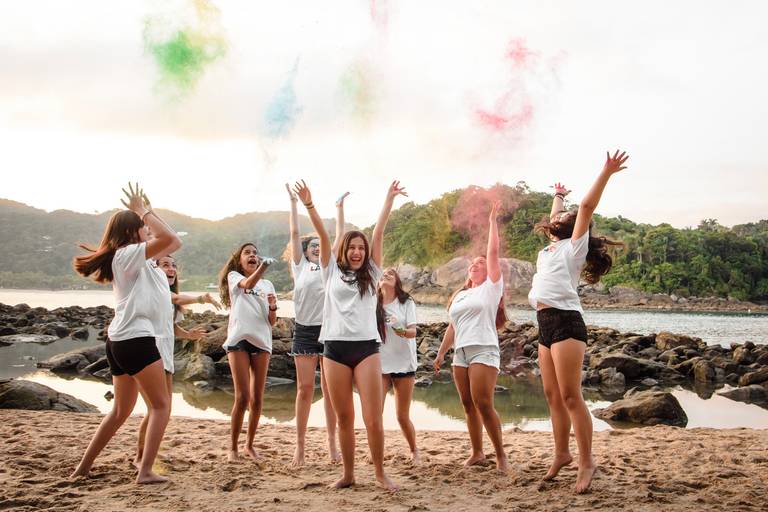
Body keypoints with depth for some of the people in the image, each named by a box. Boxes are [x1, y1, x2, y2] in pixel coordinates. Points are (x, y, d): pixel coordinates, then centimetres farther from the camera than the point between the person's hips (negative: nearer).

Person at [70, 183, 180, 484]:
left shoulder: (135, 259, 20)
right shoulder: (127, 254, -8)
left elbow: (174, 243, 25)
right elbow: (169, 238, -22)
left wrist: (146, 211, 21)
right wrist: (142, 211, -10)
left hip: (122, 340, 10)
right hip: (136, 339, -10)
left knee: (121, 411, 18)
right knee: (161, 405, -7)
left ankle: (83, 467, 23)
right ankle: (145, 471, -14)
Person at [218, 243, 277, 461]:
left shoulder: (267, 285, 17)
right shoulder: (233, 277, 8)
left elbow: (272, 321, 12)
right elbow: (248, 284, -17)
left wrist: (273, 307, -9)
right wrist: (263, 267, -35)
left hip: (262, 341, 3)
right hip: (239, 339, -3)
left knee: (257, 399, 4)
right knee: (242, 397, -9)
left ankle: (249, 445, 18)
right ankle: (233, 446, 4)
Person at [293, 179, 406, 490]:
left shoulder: (370, 274, 13)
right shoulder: (332, 272, 12)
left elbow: (378, 233, 9)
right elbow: (323, 235, 2)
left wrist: (389, 199, 5)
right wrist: (309, 205, -5)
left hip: (366, 348, 0)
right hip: (335, 348, 0)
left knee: (373, 419, -5)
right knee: (344, 418, 7)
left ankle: (380, 472, 11)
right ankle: (348, 474, 19)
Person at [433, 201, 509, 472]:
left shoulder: (491, 287, 5)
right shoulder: (460, 296, 22)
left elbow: (493, 253, -2)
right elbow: (452, 327, 23)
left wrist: (492, 220, -1)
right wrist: (441, 353, 20)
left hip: (483, 351, -6)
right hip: (460, 353, 7)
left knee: (483, 404, -14)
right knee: (468, 405, 6)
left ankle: (500, 454, -5)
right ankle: (477, 452, 15)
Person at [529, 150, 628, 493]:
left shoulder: (574, 246, 2)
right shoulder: (552, 248, 22)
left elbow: (586, 207, -9)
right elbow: (554, 219, 40)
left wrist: (606, 173, -15)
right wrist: (559, 195, 56)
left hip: (565, 321, -8)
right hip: (545, 325, 8)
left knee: (570, 396, -11)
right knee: (553, 395, 9)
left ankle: (586, 461, -7)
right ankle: (561, 454, 18)